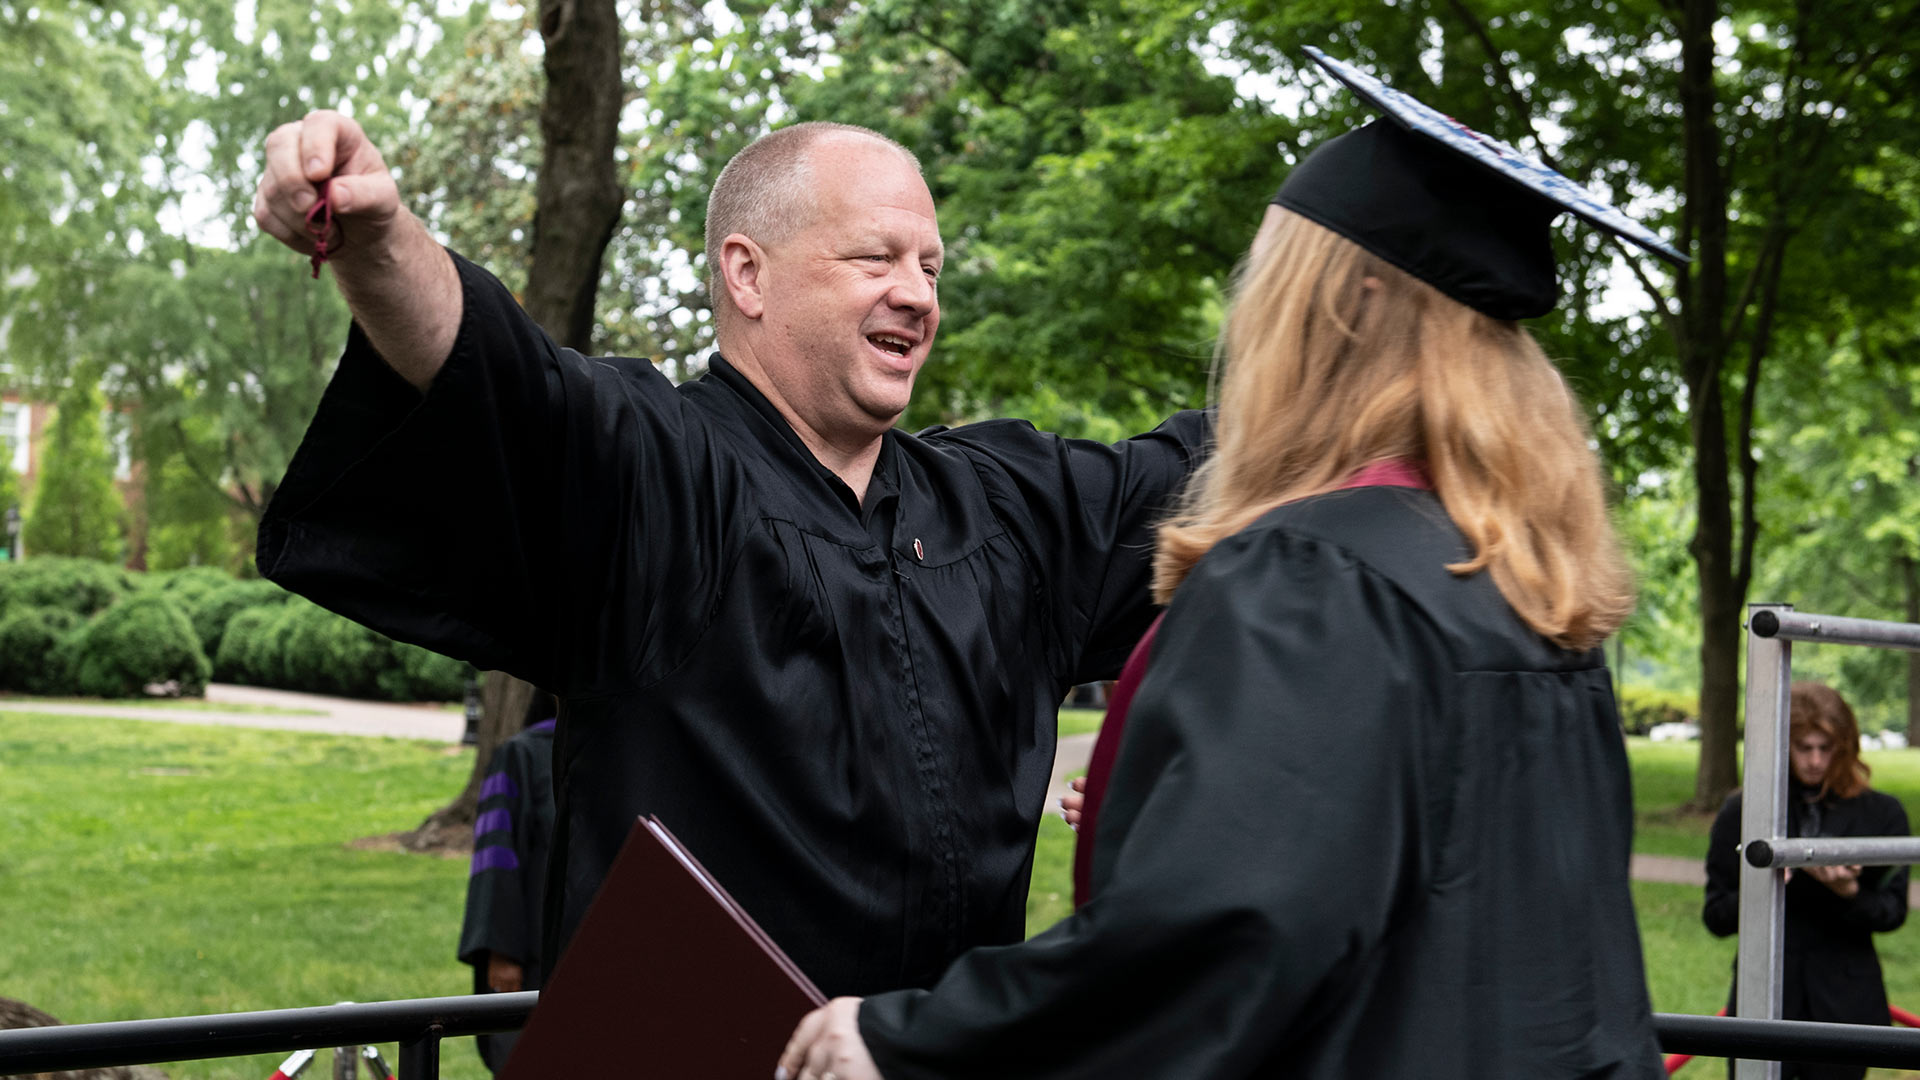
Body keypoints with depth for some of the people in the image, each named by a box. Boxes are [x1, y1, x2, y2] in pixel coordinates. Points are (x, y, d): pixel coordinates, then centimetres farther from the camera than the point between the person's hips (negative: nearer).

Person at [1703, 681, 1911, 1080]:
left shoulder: (1881, 814, 4)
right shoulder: (1741, 812, 2)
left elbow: (1894, 912, 2)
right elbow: (1715, 917, 1)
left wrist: (1849, 892, -18)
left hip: (1843, 1001, 1)